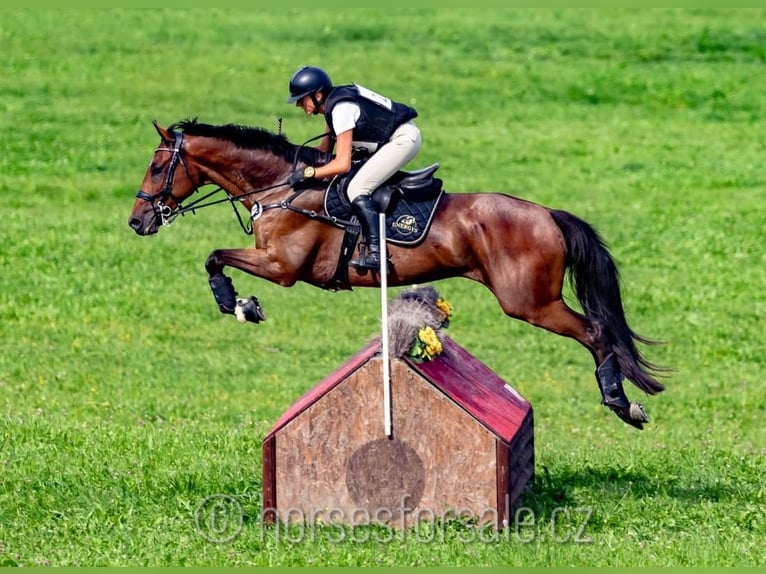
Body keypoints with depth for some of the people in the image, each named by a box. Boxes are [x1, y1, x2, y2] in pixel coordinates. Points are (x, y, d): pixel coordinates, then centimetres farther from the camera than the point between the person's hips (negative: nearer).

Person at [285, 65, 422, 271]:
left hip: (403, 139, -11)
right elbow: (324, 151, 19)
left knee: (357, 190, -17)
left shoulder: (341, 108, -20)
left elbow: (343, 164, -23)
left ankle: (376, 253, -24)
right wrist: (298, 163, 10)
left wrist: (307, 173, -19)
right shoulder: (335, 103, 9)